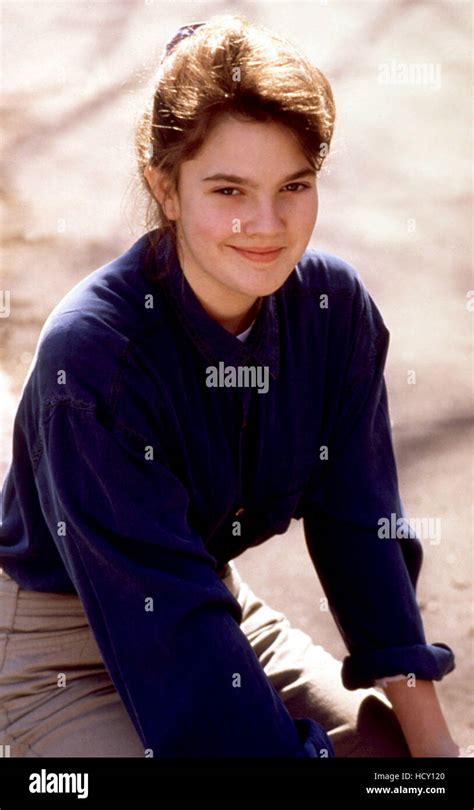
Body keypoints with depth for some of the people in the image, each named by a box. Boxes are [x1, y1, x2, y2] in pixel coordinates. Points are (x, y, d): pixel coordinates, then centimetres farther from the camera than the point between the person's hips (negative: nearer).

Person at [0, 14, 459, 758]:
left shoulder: (337, 309, -12)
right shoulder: (90, 353, -29)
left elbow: (359, 529, -6)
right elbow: (164, 620, -29)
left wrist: (433, 740, -11)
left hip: (224, 611, 6)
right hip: (67, 651, -5)